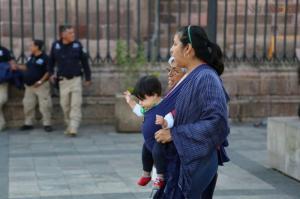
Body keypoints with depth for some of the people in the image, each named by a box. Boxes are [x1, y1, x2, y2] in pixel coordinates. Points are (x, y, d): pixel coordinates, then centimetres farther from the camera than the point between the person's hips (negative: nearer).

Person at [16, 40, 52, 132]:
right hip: (29, 86, 8)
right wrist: (17, 67, 9)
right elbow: (26, 67, 21)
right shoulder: (31, 57, 10)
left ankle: (47, 124, 0)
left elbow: (49, 72, -14)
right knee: (28, 105, 11)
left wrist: (41, 81, -18)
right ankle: (28, 123, 21)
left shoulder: (45, 58, -12)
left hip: (41, 85, -8)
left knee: (44, 105, -7)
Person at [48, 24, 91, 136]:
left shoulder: (77, 45, -1)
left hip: (76, 79, -1)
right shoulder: (55, 46, 0)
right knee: (65, 105, 7)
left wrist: (88, 78, 7)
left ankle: (74, 129, -10)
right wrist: (51, 73, 4)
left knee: (76, 105, -8)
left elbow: (85, 62, 6)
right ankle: (69, 126, 23)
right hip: (63, 80, 2)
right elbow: (51, 61, 15)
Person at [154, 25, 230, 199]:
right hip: (184, 159, 8)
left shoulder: (206, 78, -17)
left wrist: (174, 134, -19)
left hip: (197, 163, -8)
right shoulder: (191, 77, 10)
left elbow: (216, 122, -24)